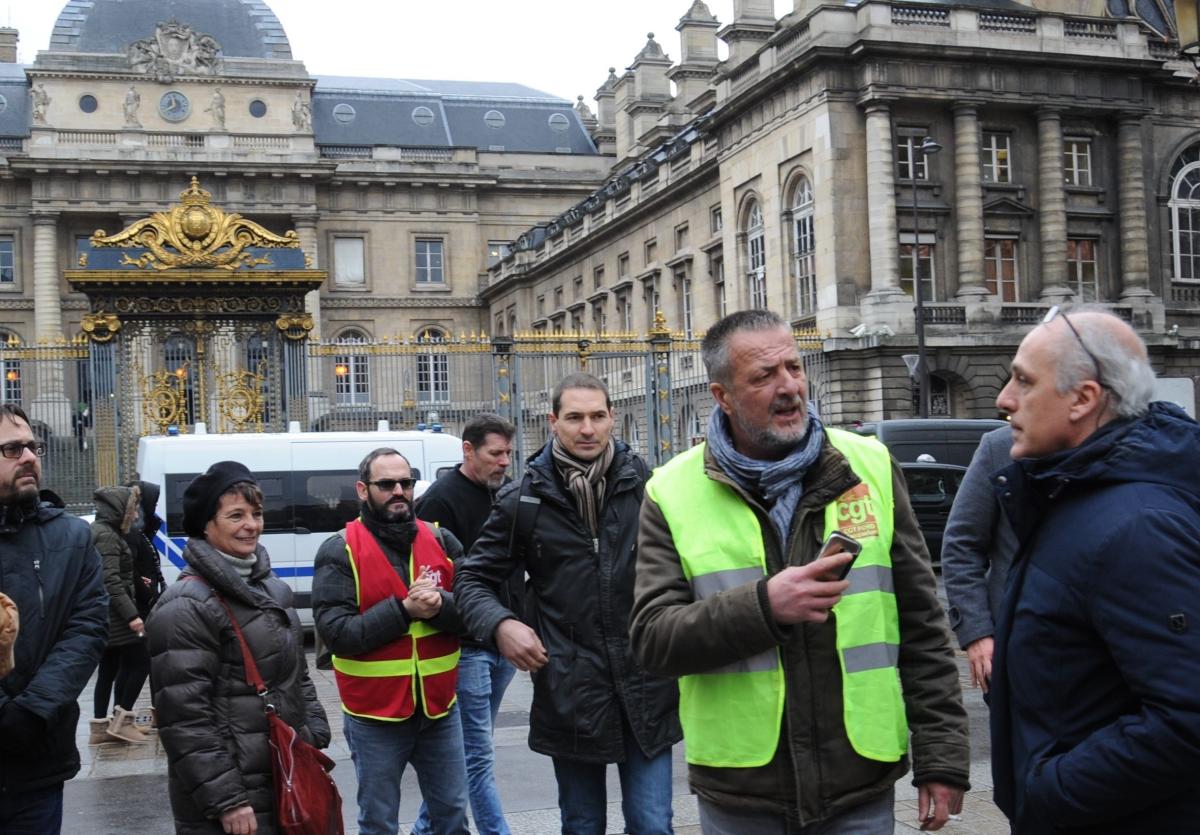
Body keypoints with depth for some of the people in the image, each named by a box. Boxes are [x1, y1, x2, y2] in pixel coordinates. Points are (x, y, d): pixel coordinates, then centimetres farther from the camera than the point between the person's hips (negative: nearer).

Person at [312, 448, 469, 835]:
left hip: (439, 708, 3)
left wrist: (441, 605, -22)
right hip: (375, 716, -3)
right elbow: (336, 633, -17)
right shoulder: (339, 551, -9)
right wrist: (403, 609, -22)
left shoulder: (441, 540, 3)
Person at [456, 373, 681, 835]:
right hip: (568, 691, 0)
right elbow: (475, 579, 7)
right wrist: (500, 625, -12)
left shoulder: (645, 486, 1)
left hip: (646, 687, 0)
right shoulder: (523, 500, 0)